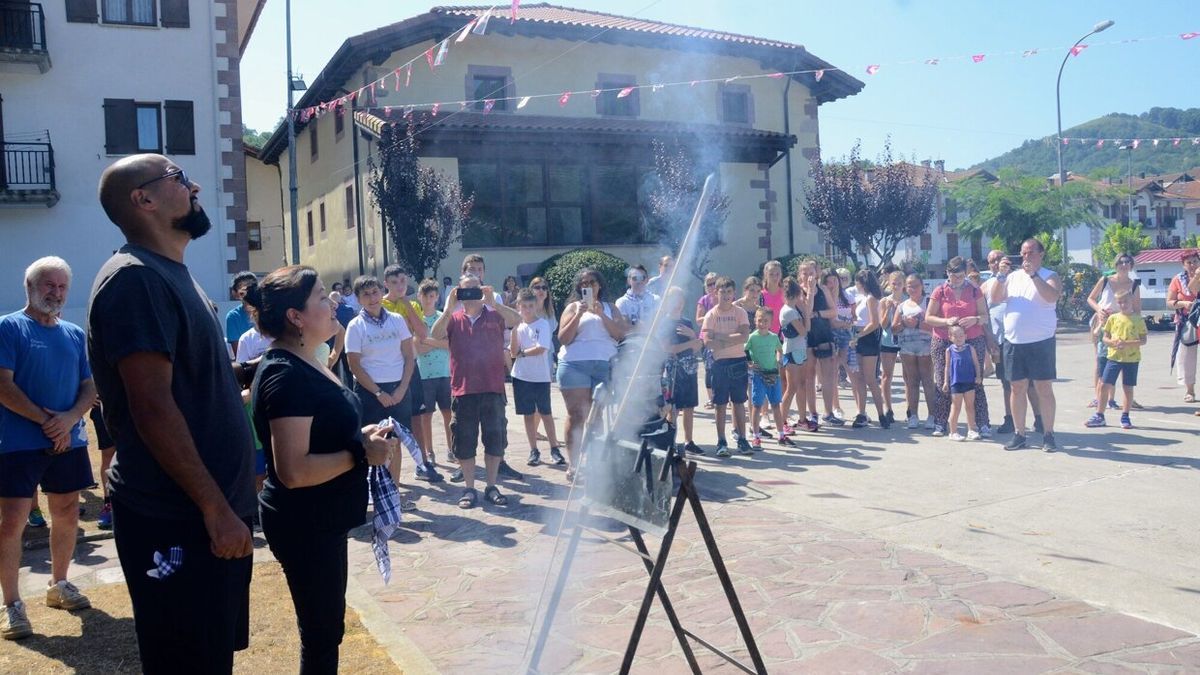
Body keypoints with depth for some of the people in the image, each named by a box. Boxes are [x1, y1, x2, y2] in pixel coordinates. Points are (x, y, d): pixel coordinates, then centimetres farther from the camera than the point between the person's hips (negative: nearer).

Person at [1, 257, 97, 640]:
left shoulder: (75, 335, 11)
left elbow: (89, 387, 8)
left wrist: (69, 419, -12)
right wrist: (46, 420, -16)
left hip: (69, 442, 5)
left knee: (67, 516, 13)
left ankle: (58, 585, 30)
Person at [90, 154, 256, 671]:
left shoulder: (171, 275, 14)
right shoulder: (136, 279, -17)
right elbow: (152, 407, -23)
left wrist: (251, 371, 11)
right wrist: (216, 508, -22)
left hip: (205, 511, 9)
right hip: (176, 521, -9)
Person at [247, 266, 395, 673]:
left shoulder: (306, 364, 6)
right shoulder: (287, 376, -24)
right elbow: (293, 470, -29)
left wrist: (361, 435, 4)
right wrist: (361, 454, -22)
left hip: (320, 520, 10)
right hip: (305, 526, -10)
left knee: (324, 627, 23)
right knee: (321, 633, 6)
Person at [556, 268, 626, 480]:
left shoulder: (610, 308, 16)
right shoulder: (573, 307, 11)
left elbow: (620, 333, 1)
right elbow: (563, 338, 1)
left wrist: (601, 314, -9)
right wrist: (579, 315, -9)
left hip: (605, 365, 2)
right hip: (575, 365, -2)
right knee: (576, 415, -3)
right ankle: (573, 465, -2)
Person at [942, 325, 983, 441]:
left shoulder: (970, 348, 2)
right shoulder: (949, 350, 0)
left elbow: (976, 363, 6)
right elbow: (947, 367, 5)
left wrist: (978, 376, -5)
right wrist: (946, 382, 3)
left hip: (969, 381, 2)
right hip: (956, 382, -2)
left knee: (970, 406, 8)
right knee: (956, 407, 2)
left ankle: (972, 430, 16)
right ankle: (953, 432, 10)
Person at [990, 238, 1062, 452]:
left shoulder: (1049, 276, 0)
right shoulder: (1013, 276, 12)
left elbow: (1052, 296, -19)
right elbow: (996, 298, 3)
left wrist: (1033, 274, -22)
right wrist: (1002, 275, -9)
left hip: (1041, 342, -4)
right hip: (1013, 342, 4)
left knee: (1044, 389, 0)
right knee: (1017, 388, 8)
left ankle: (1048, 435, 6)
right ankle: (1019, 434, 15)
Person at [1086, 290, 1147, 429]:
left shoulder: (1138, 319, 0)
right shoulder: (1113, 318, 5)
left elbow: (1143, 340, -3)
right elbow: (1104, 338, 7)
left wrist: (1126, 343, -18)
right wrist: (1112, 342, -15)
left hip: (1132, 358, -1)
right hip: (1114, 356, 1)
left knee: (1128, 388, 6)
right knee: (1105, 385, -1)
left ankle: (1125, 416, 17)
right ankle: (1099, 416, 6)